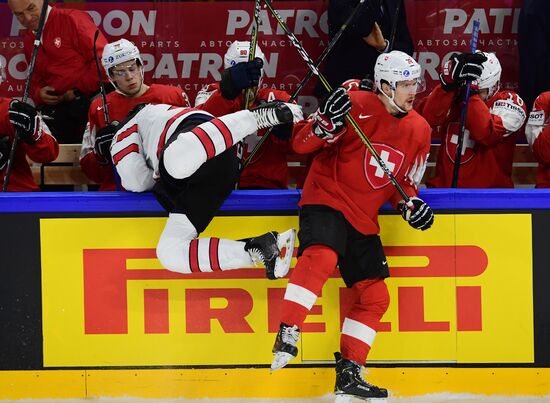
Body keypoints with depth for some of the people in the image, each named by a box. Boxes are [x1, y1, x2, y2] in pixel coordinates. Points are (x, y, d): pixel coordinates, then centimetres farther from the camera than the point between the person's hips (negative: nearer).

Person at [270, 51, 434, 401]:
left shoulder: (419, 130, 7)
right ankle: (288, 333, -33)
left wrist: (410, 204, -4)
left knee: (375, 296, 5)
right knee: (321, 257, -35)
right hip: (327, 200, -7)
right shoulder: (356, 107, -14)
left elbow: (406, 181, 18)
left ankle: (349, 373, 13)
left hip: (364, 219, 7)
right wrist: (327, 122, -35)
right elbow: (301, 143, -15)